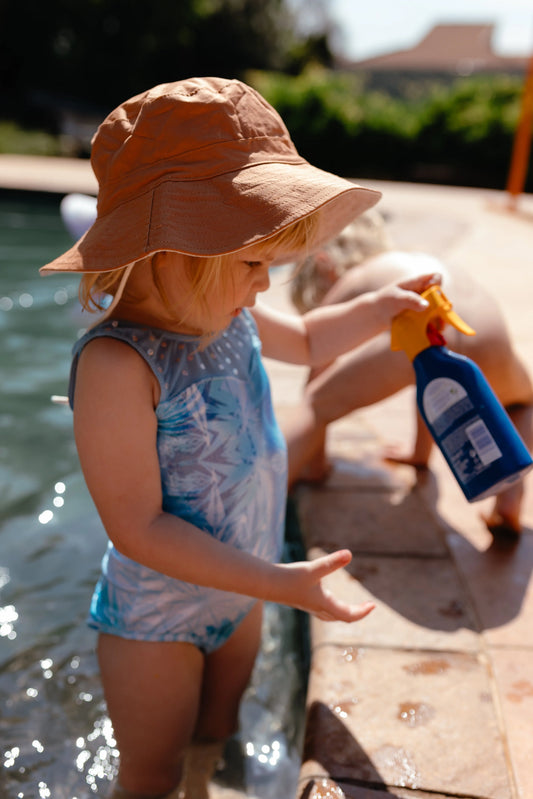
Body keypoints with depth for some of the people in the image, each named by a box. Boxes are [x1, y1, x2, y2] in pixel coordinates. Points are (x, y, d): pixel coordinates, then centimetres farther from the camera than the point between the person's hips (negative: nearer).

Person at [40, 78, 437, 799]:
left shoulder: (230, 318, -10)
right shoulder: (118, 363, -34)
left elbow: (306, 342, 14)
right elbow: (139, 530, -31)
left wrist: (380, 306, 1)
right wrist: (279, 583, -30)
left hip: (238, 595, 7)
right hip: (156, 619, -6)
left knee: (214, 740, 30)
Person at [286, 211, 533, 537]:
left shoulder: (343, 285, 29)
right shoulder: (421, 263, 44)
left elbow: (317, 377, 32)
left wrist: (315, 461, 45)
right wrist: (421, 451, 62)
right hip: (487, 334, 5)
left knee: (315, 408, 13)